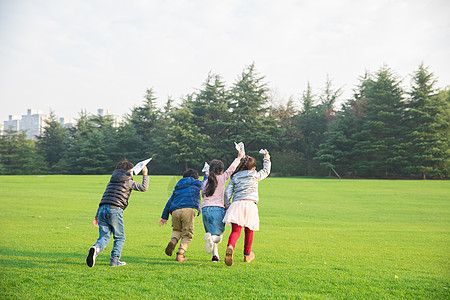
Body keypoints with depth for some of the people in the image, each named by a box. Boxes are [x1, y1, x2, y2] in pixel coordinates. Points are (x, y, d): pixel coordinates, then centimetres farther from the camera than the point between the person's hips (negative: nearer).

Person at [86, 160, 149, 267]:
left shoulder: (111, 181, 25)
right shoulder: (128, 182, 7)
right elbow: (144, 188, 9)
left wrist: (97, 216, 26)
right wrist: (145, 175, 25)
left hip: (102, 210, 5)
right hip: (115, 210, -5)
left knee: (104, 237, 3)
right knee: (120, 238, 9)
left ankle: (96, 248, -27)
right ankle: (114, 260, -1)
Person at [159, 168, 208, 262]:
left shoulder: (178, 187, 30)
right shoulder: (196, 184, 19)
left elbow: (169, 202, 27)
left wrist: (164, 217, 29)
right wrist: (207, 175, 62)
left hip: (175, 211, 4)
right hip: (188, 210, -4)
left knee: (177, 230, 24)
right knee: (187, 234, 6)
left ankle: (173, 240, -8)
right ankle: (180, 254, -7)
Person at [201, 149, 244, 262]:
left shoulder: (206, 182, 12)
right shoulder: (222, 178, 2)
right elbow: (232, 168, 10)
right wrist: (239, 157, 21)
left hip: (205, 209, 4)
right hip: (218, 209, -4)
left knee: (212, 234, 15)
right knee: (218, 236, -4)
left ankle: (215, 255, 3)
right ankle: (210, 237, -37)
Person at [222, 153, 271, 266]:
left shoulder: (235, 177, 16)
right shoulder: (255, 175, 11)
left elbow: (228, 192, 8)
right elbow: (266, 171, 30)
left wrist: (226, 206, 16)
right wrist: (266, 159, 44)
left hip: (236, 204, 1)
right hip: (250, 204, -1)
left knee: (235, 231, -9)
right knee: (249, 231, 16)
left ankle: (230, 247, -40)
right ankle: (247, 255, 28)